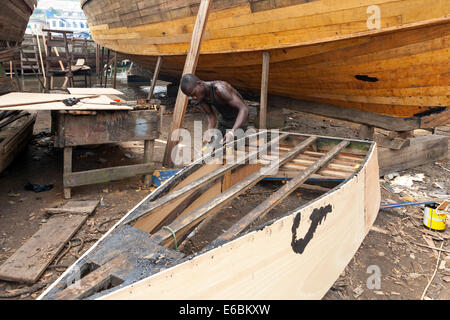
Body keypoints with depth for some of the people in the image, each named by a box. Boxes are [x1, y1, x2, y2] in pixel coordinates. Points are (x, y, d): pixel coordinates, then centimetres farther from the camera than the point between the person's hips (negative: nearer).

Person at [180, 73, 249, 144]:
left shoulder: (220, 88, -37)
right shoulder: (200, 94, -15)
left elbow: (244, 109, -40)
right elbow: (210, 116, -12)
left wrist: (232, 132, -52)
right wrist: (211, 132, -33)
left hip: (239, 120, -7)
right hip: (223, 120, 7)